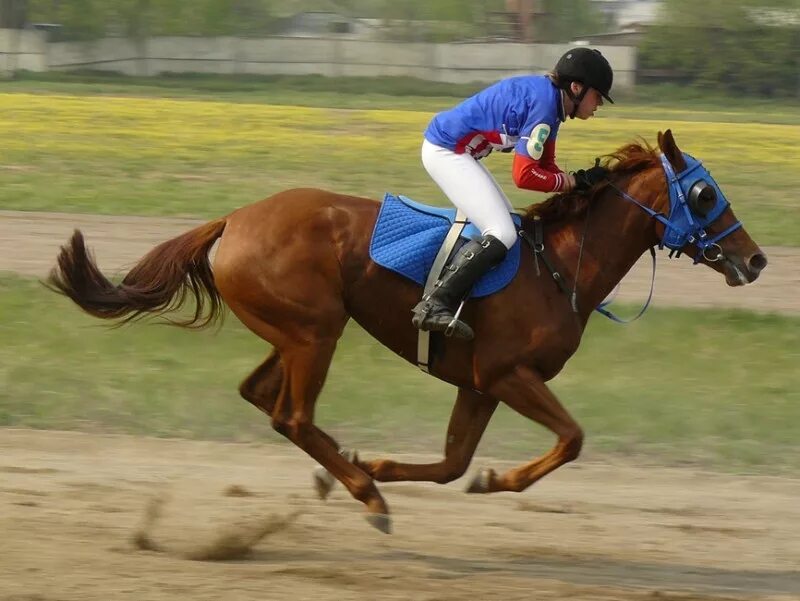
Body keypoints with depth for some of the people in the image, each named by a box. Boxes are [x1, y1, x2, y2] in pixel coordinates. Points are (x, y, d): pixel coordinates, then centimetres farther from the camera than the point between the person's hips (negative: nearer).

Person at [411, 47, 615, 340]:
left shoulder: (548, 96, 10)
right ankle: (434, 306, -19)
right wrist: (577, 181, -13)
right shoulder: (544, 103, -21)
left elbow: (546, 168, 16)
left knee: (508, 223, 17)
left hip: (458, 151, 11)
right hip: (446, 153, -11)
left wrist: (587, 180, 1)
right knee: (502, 234, -16)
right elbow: (525, 175, -21)